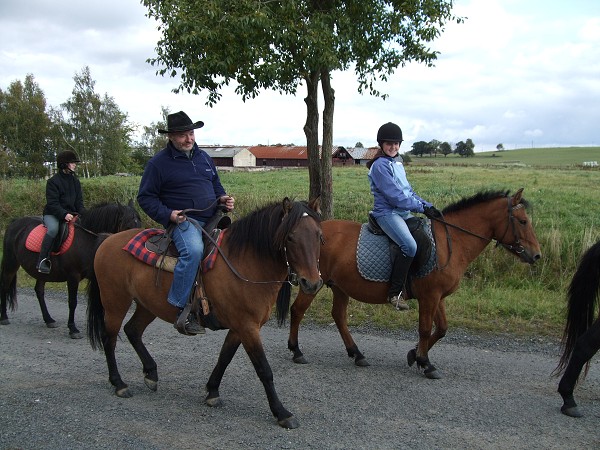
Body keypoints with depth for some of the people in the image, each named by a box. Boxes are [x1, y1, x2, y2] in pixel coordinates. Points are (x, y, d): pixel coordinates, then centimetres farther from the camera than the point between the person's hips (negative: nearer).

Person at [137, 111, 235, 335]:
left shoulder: (204, 157, 17)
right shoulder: (159, 162, -1)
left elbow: (216, 184, 30)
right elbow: (145, 197, 1)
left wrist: (223, 198, 7)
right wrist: (168, 214, -14)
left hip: (212, 218, 7)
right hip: (183, 220, -7)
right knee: (193, 250, -35)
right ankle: (182, 310, -30)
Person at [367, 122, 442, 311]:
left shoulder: (397, 163, 17)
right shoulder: (380, 166, -11)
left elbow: (409, 191, 18)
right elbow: (395, 196, -17)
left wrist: (428, 206, 4)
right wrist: (422, 208, -15)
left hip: (404, 212, 10)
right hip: (387, 213, -10)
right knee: (409, 246, -29)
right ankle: (395, 293, -23)